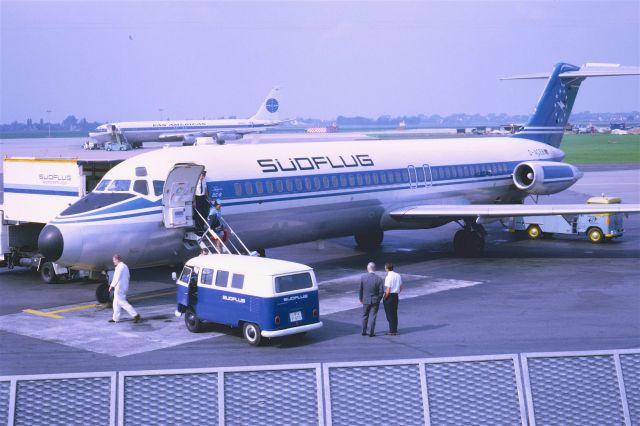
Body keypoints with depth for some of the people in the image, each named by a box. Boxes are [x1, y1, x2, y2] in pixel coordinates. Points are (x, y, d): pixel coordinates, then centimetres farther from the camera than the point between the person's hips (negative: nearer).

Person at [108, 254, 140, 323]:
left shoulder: (119, 267, -17)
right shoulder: (125, 266, 12)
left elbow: (117, 278, -20)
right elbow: (128, 276, 19)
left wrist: (111, 286, -10)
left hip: (119, 288, -10)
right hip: (124, 287, 10)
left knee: (123, 303, -7)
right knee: (116, 303, 16)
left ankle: (135, 315, -12)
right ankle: (116, 318, 20)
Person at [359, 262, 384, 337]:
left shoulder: (363, 277, -13)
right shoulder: (379, 279, -15)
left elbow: (361, 289, -4)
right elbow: (381, 291, -10)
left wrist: (361, 299, 10)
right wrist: (379, 299, 8)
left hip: (366, 300, 1)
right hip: (375, 301, -1)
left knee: (365, 316, 17)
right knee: (373, 317, 9)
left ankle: (364, 331, 24)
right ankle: (371, 333, 12)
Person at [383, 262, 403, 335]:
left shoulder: (388, 277, -21)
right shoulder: (398, 275, 3)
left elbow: (388, 291, -21)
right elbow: (401, 288, 10)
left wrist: (384, 298, -8)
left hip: (389, 297, -7)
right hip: (396, 296, 7)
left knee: (389, 314, 4)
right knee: (395, 314, 18)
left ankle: (392, 331, 10)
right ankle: (395, 330, 26)